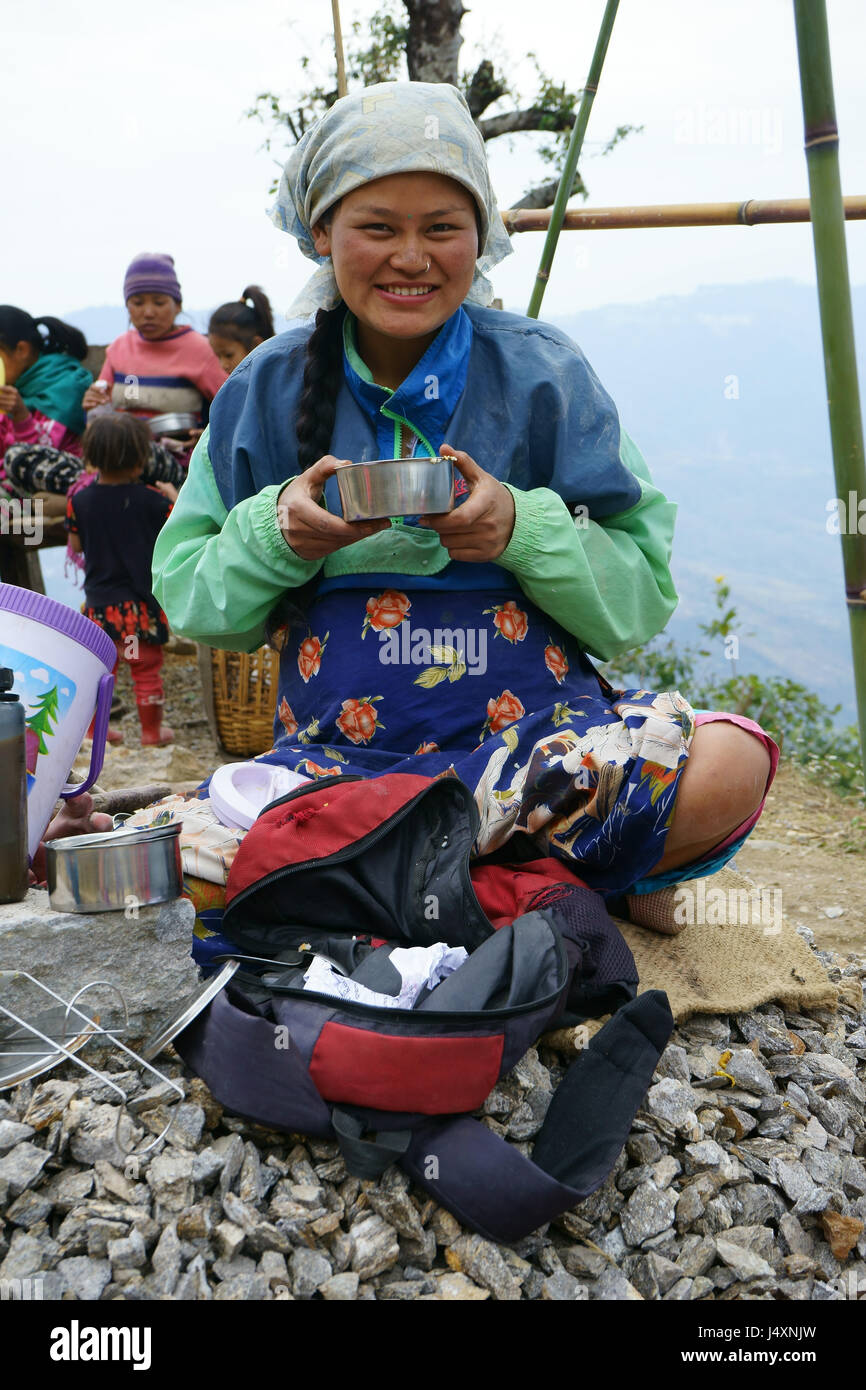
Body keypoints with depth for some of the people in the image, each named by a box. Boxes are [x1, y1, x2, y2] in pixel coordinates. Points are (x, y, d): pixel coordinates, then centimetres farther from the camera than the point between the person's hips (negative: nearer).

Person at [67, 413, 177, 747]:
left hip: (98, 603, 3)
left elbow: (76, 544, 7)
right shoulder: (151, 500, -13)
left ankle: (94, 729, 26)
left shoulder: (79, 501, -5)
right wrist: (173, 495, 10)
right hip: (140, 605, -3)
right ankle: (152, 732, 19)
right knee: (146, 669, 9)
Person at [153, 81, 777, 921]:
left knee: (726, 765, -29)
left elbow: (645, 591, 1)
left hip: (542, 730, -1)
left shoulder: (545, 375, 2)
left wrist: (524, 530, -17)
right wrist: (278, 534, -13)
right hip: (337, 750, 2)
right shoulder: (268, 390, 6)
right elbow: (187, 594, 7)